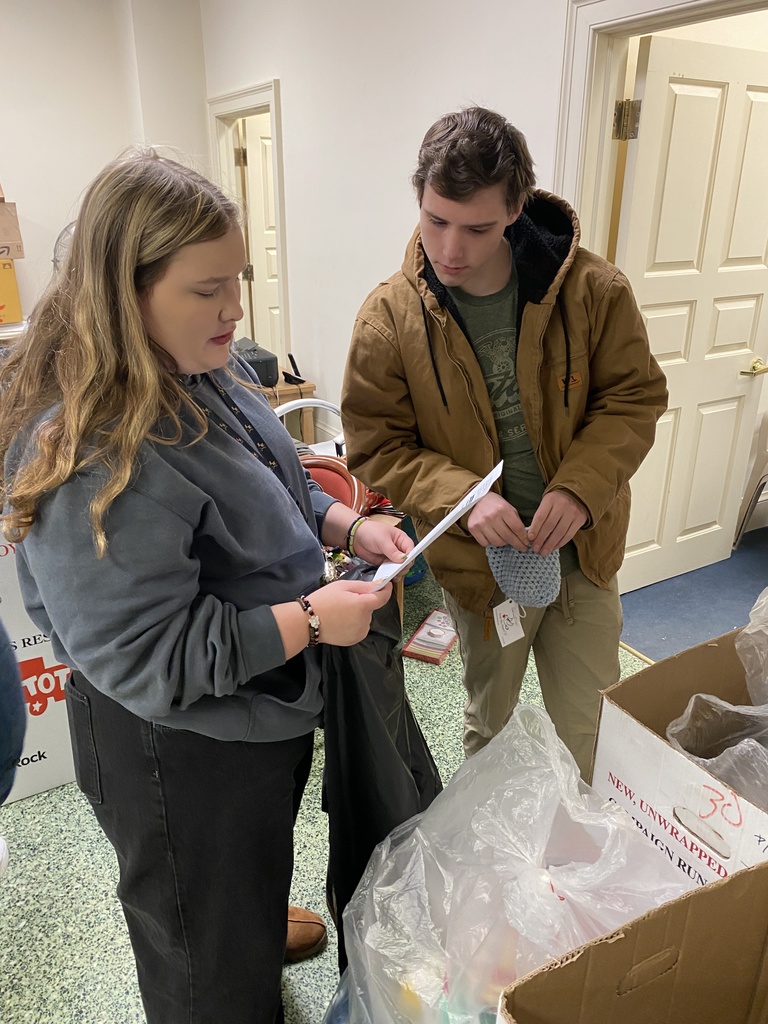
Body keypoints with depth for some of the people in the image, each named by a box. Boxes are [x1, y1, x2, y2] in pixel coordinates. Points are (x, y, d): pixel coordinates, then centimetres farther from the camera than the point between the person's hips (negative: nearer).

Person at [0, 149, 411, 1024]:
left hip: (266, 706, 9)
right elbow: (144, 659, -30)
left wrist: (346, 525, -6)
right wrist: (311, 620, -26)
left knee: (256, 872, 37)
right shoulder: (87, 453, -32)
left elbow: (266, 492, 11)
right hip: (180, 748, -8)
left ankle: (262, 932, 66)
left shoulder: (199, 377, -3)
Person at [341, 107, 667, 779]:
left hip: (584, 553, 2)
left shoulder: (593, 290, -12)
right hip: (479, 565, -1)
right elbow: (376, 447, -10)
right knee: (490, 726, 21)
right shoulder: (390, 317, -14)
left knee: (593, 734, 18)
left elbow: (635, 397, -4)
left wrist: (580, 487, -21)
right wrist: (463, 497, -27)